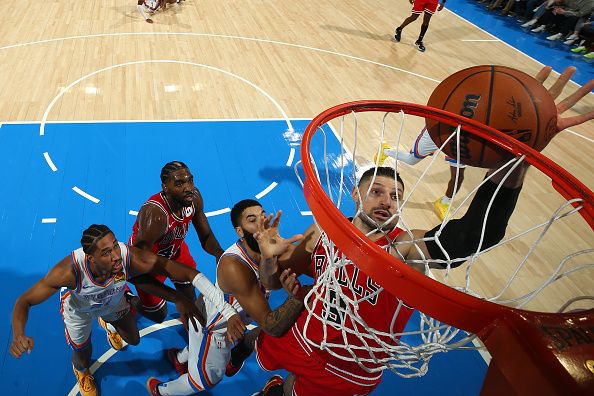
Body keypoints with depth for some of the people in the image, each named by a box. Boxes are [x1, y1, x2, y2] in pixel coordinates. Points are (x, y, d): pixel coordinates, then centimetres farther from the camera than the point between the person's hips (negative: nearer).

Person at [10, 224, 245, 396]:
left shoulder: (130, 257, -46)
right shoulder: (70, 270, -47)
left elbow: (188, 274, -47)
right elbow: (24, 302, -33)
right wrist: (18, 336, -55)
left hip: (113, 301, 2)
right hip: (79, 308, -2)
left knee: (133, 340, 19)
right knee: (83, 356, 12)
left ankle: (108, 323, 57)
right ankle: (80, 371, 55)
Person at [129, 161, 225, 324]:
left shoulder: (194, 197, -23)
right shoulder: (155, 214, -42)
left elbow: (206, 237, -10)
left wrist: (220, 253, -33)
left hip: (175, 247, 5)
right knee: (158, 315, 10)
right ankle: (126, 299, 36)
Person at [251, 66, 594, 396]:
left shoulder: (408, 249, -25)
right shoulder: (324, 232, -13)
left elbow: (479, 232, -44)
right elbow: (272, 282, -3)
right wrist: (269, 257, -27)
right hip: (300, 344, 3)